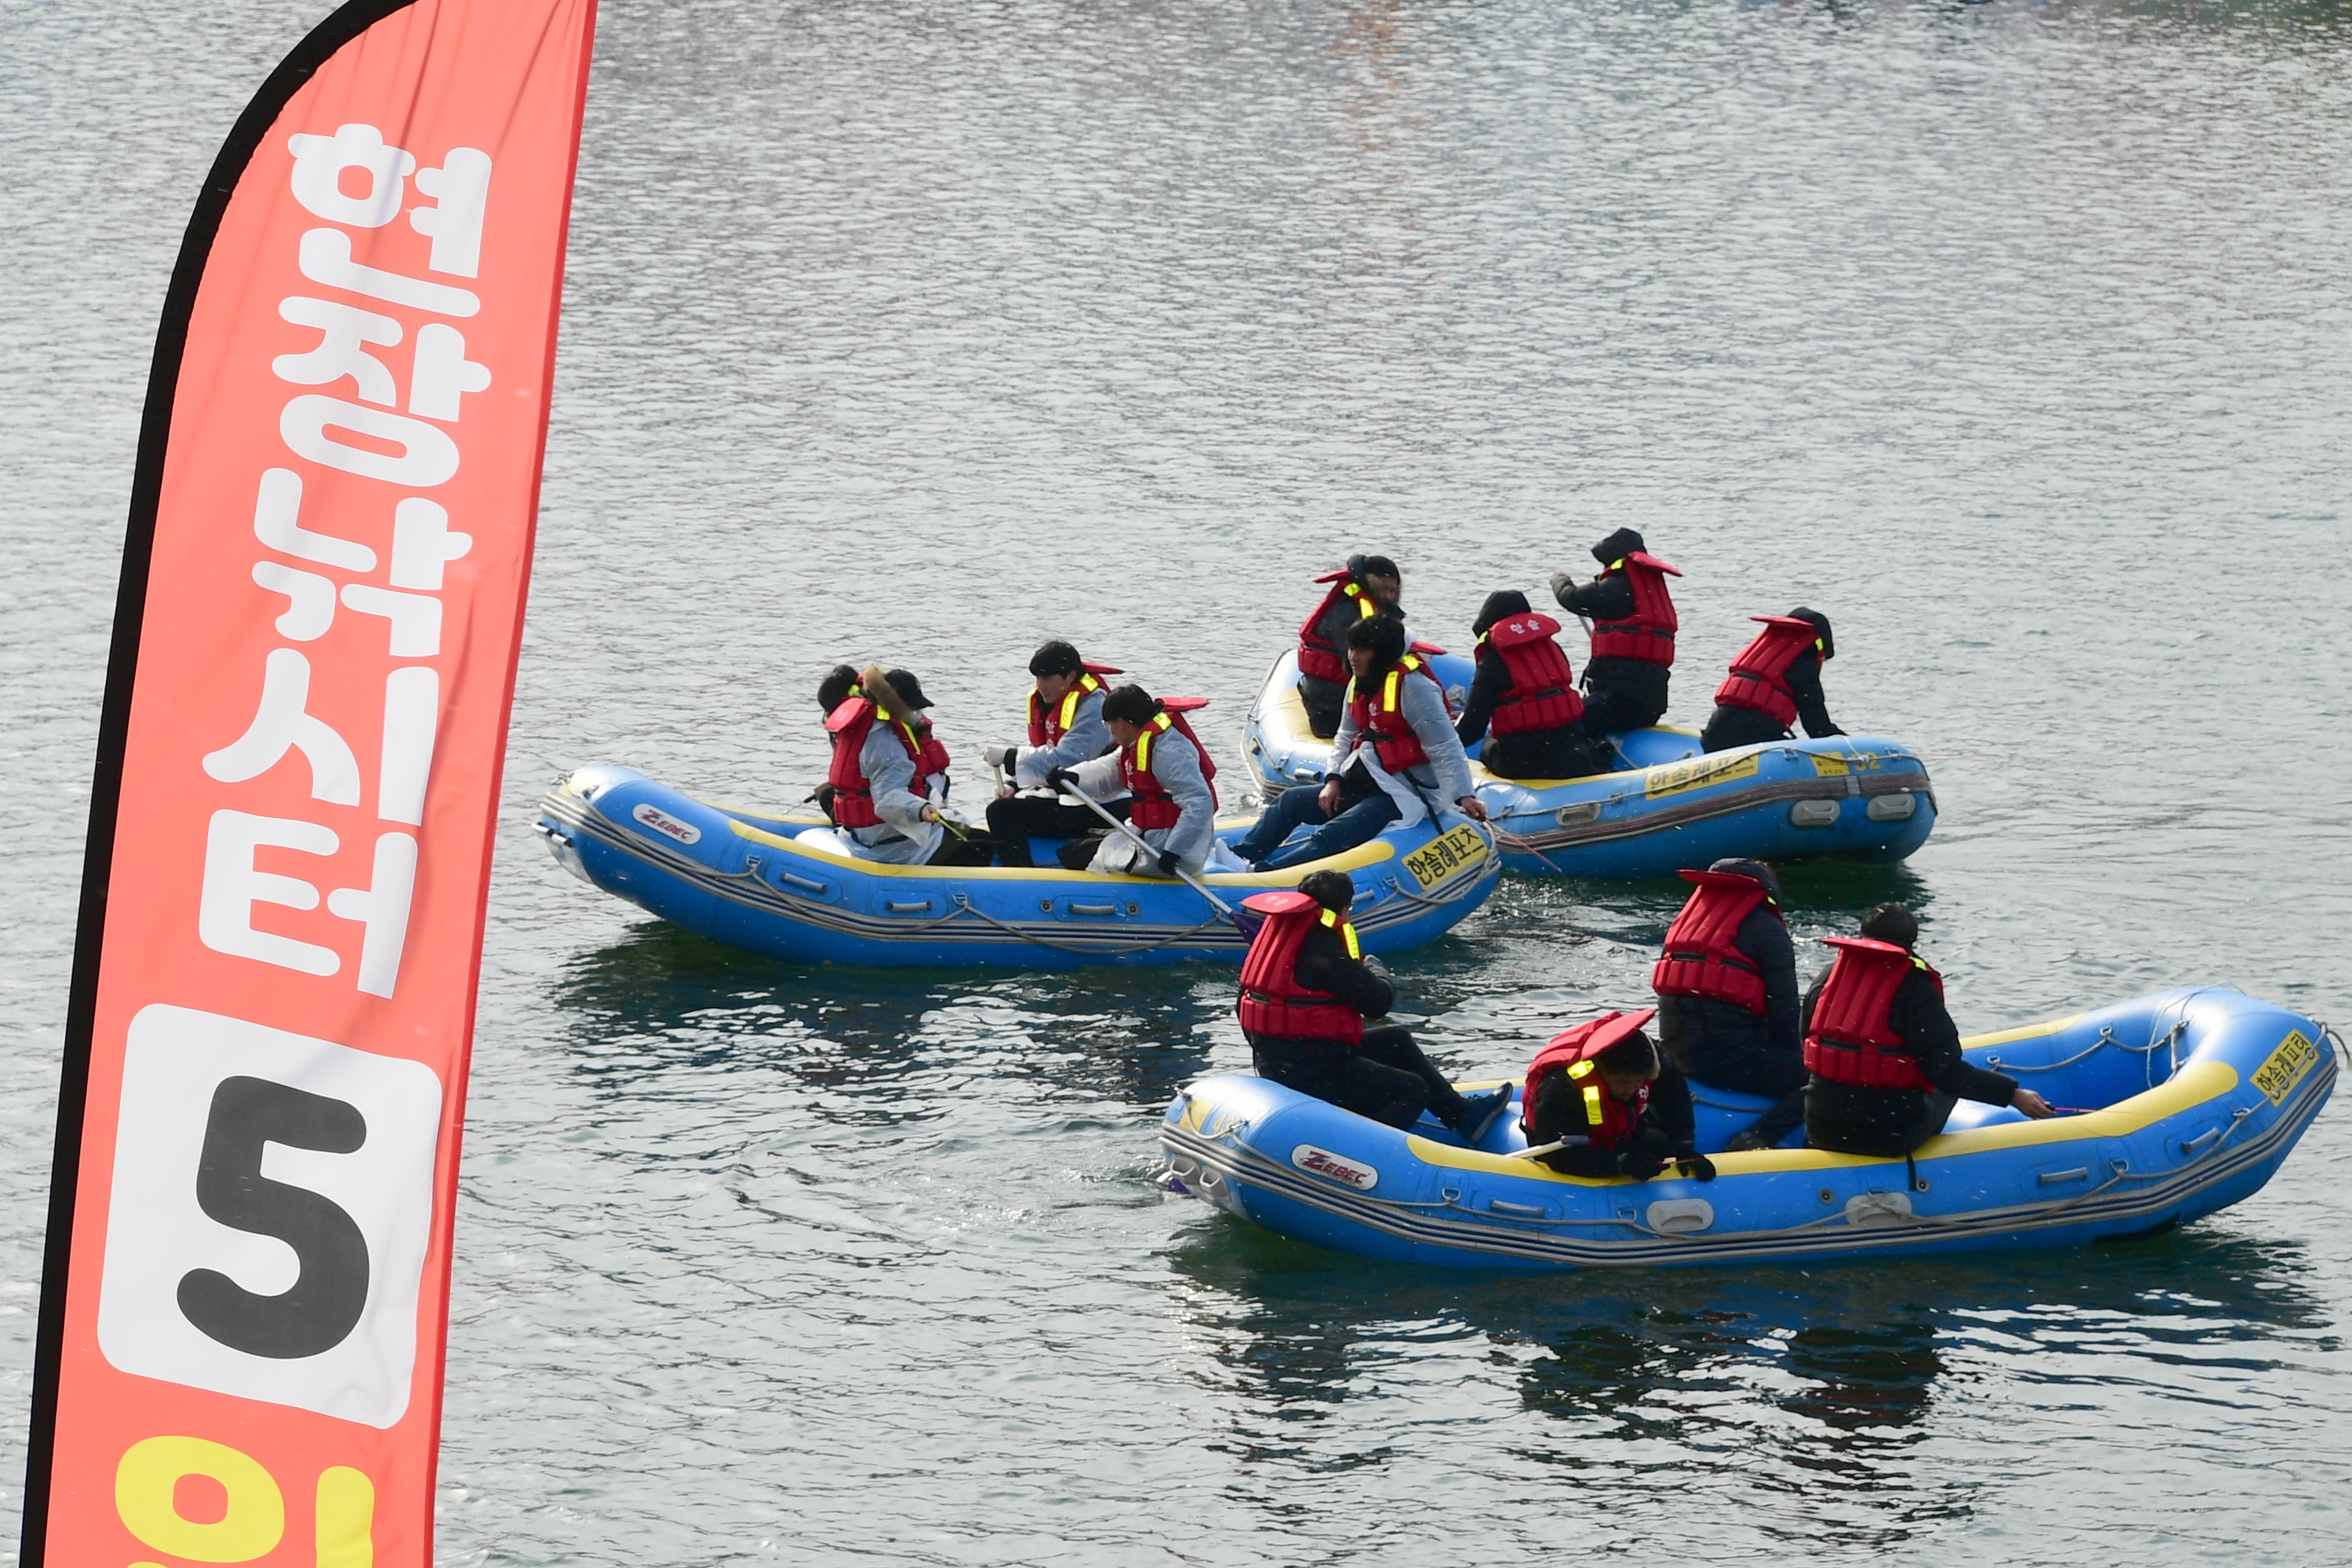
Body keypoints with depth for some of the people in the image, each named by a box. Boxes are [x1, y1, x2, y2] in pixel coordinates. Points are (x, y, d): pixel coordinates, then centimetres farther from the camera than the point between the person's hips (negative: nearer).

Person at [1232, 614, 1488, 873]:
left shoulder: (1412, 686, -17)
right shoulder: (1359, 685, 10)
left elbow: (1445, 748, -20)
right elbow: (1346, 739, 19)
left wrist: (1463, 795, -29)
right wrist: (1333, 779, 2)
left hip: (1404, 795, -10)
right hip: (1364, 786, 10)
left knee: (1329, 838, -24)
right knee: (1291, 801, 2)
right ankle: (1237, 859, -7)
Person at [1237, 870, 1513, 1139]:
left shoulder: (1281, 929, 9)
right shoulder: (1323, 946, -21)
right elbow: (1378, 1001, -17)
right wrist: (1377, 970, 4)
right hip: (1311, 1073, -10)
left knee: (1396, 1040, 25)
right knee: (1413, 1091, 0)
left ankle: (1462, 1114, 34)